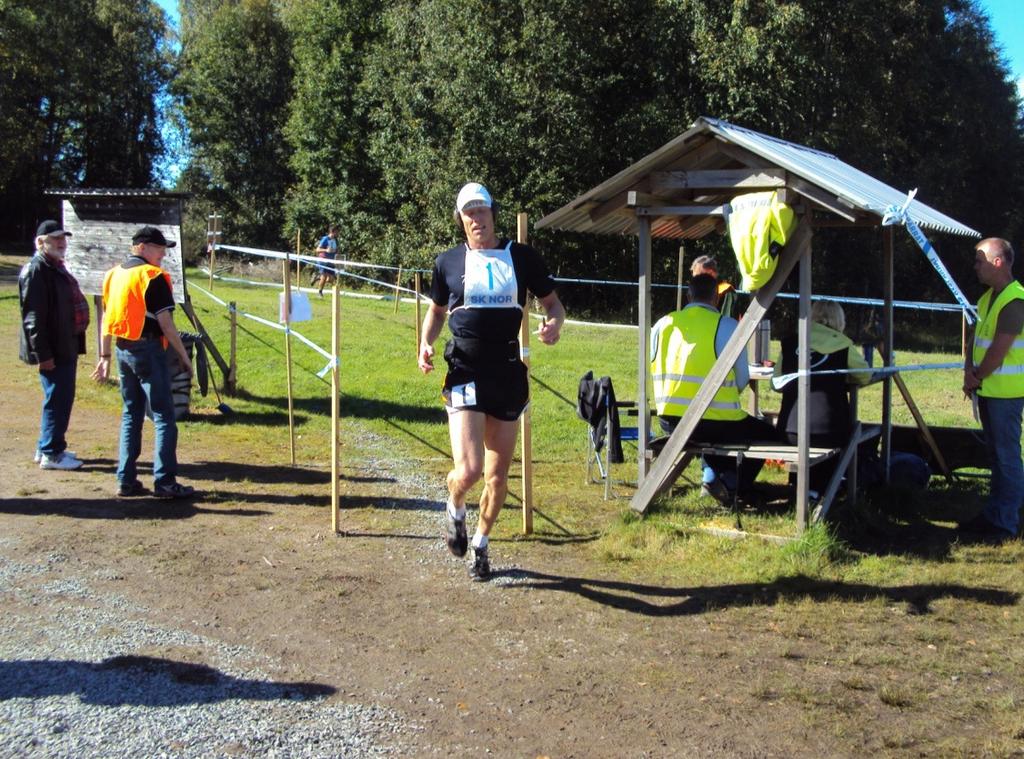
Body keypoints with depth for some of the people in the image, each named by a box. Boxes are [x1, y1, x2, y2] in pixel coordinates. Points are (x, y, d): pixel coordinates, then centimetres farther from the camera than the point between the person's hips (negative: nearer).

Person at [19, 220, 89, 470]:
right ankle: (50, 454, 3)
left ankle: (47, 447, 27)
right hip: (53, 350, -10)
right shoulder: (36, 270, -15)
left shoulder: (57, 268, 18)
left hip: (67, 346, 10)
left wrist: (75, 342, 23)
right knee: (58, 399, -6)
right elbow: (33, 316, -21)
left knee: (61, 398, 16)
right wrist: (42, 353, -24)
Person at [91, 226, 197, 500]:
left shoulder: (114, 274, 12)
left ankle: (126, 481, 15)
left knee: (131, 415, 15)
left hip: (123, 350, 8)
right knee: (164, 418, -2)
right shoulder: (153, 276, -11)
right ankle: (165, 482, -3)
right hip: (148, 350, -8)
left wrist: (105, 357, 19)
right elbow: (165, 323, -14)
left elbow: (107, 318, 15)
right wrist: (184, 355, -7)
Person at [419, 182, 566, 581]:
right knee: (468, 470, -17)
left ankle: (480, 544, 34)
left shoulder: (522, 257, 4)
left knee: (498, 475, 11)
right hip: (465, 374, -1)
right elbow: (436, 310, 19)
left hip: (508, 373, 2)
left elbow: (552, 301, 13)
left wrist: (554, 324, -11)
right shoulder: (448, 262, 5)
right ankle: (455, 510, 20)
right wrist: (426, 342, -1)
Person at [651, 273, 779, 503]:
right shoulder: (728, 326, -7)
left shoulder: (662, 324, 5)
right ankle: (731, 484, 5)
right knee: (768, 434, 19)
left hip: (669, 420, 6)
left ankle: (711, 476, 23)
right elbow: (742, 378, 0)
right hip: (715, 422, -5)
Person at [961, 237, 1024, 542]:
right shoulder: (989, 297, 13)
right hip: (988, 389, 10)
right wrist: (969, 369, -2)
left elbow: (999, 349, -19)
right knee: (996, 454, 15)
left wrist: (977, 378, -7)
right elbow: (977, 337, 14)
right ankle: (993, 514, 24)